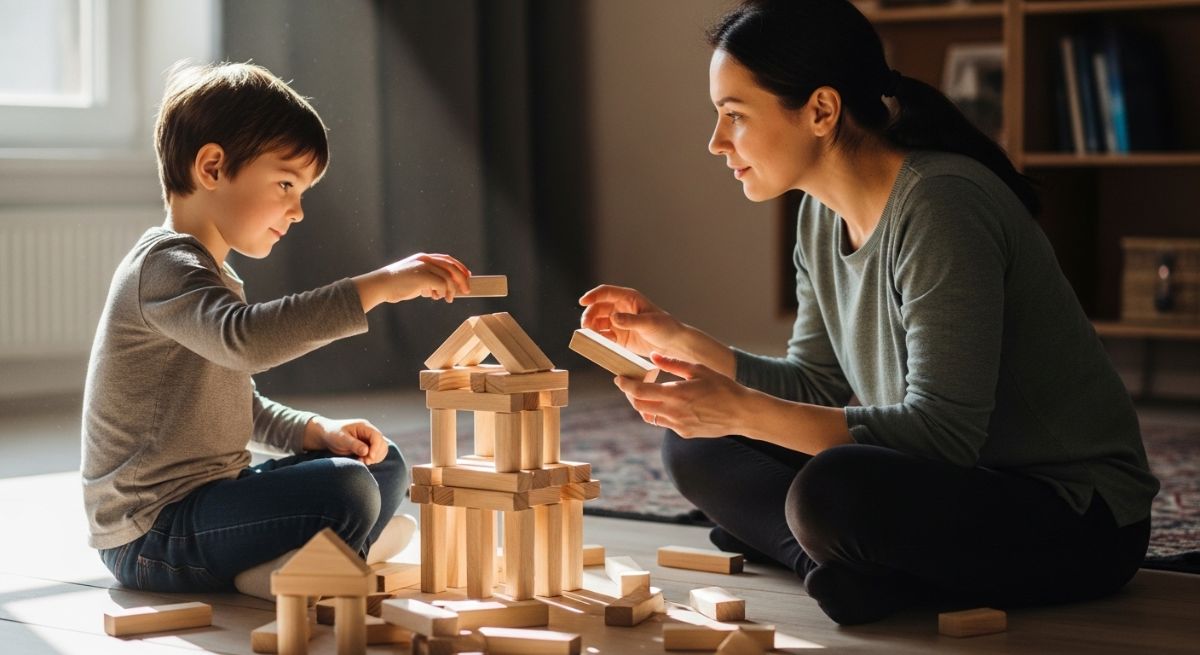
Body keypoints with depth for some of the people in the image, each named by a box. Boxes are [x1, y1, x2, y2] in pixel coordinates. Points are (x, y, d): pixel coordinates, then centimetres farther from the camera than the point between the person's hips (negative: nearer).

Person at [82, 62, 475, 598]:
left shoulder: (204, 272, 18)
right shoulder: (164, 267, -17)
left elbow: (241, 409, 23)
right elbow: (245, 340, -39)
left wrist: (317, 432, 4)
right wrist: (378, 287, -39)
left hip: (206, 498, 11)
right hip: (153, 533, -11)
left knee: (384, 465, 13)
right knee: (347, 492, -28)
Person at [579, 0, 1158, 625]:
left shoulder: (941, 207, -24)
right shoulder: (822, 216, 4)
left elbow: (942, 432, -28)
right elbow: (816, 386, 12)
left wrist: (742, 411, -30)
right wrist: (675, 340, 0)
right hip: (953, 478, 10)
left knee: (831, 493, -37)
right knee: (695, 447, 5)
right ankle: (851, 567, -11)